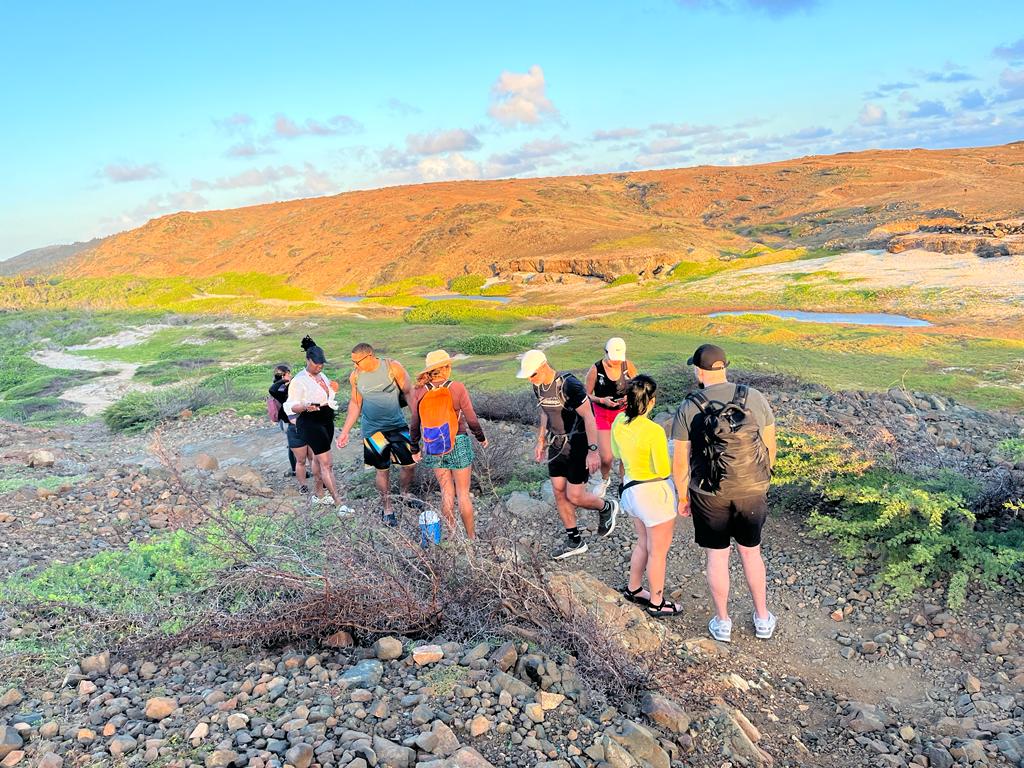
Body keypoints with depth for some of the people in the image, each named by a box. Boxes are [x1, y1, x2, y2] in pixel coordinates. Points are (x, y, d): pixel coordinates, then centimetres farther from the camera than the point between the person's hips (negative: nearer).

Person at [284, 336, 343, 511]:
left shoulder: (322, 376, 11)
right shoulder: (299, 380, -15)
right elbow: (291, 406, -16)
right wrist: (305, 407, -33)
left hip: (327, 421, 8)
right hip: (311, 423, -8)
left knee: (318, 459, 17)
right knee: (326, 463, -9)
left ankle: (317, 494, 30)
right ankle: (338, 503, -8)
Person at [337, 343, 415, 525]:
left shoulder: (393, 367, -12)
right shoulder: (355, 376, -4)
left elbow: (409, 392, -6)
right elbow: (355, 404, 6)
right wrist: (345, 432, 5)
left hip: (398, 425, 0)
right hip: (373, 430, 0)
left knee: (410, 463, 6)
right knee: (382, 470, 6)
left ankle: (404, 493, 35)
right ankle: (388, 508, 23)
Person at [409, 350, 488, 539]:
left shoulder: (419, 392, -5)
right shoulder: (457, 388, -13)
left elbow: (414, 425, 2)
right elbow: (471, 419, -7)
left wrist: (415, 449, 15)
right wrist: (481, 438, 10)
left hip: (433, 448, 3)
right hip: (458, 445, -3)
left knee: (446, 492, 16)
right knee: (463, 493, 8)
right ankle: (471, 536, 18)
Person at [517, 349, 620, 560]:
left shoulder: (569, 385, -24)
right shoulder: (538, 387, 0)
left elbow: (588, 417, -22)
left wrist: (593, 450, -25)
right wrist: (541, 441, 21)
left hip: (578, 444, -8)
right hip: (557, 444, 8)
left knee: (574, 497, -6)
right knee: (559, 493, 8)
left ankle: (607, 508, 26)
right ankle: (574, 541, 22)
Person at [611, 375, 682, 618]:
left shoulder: (618, 422, -6)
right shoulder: (654, 431, -28)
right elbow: (664, 470, -20)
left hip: (631, 490, 7)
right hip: (655, 493, -7)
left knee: (644, 543, 27)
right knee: (658, 552, 12)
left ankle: (633, 589, 42)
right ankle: (657, 603, 27)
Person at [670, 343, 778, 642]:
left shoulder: (688, 408, -14)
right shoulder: (756, 398, -8)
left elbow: (680, 461, -9)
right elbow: (770, 447, 1)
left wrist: (682, 497, 5)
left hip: (709, 495, -2)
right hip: (753, 492, 2)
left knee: (717, 556, 15)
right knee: (751, 551, 22)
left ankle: (722, 623, 29)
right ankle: (762, 618, 34)